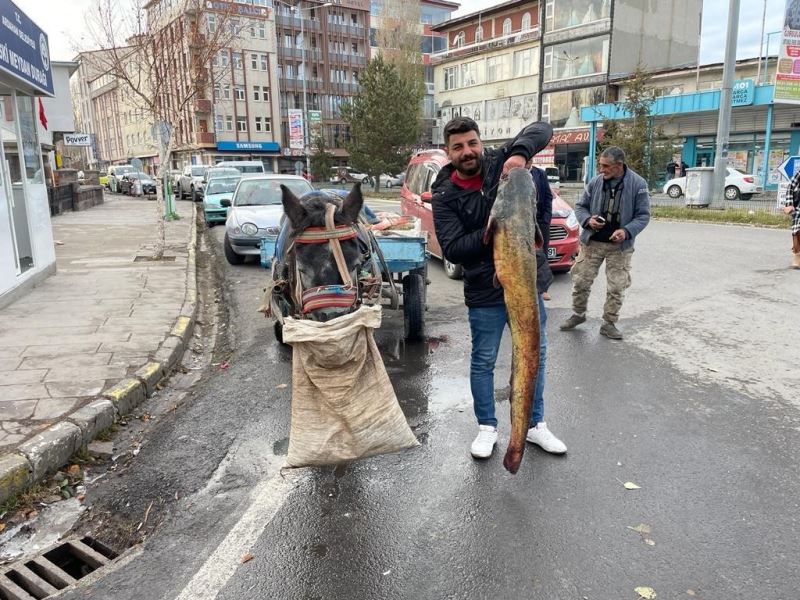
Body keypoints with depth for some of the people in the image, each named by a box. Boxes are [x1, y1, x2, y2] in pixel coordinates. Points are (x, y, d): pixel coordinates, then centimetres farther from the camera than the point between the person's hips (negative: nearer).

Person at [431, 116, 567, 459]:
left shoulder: (500, 162, -2)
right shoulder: (445, 195, -7)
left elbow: (542, 130, -8)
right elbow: (451, 250, -14)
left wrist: (520, 152, -27)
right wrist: (491, 232, -27)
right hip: (485, 292, -2)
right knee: (483, 362, 10)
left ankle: (535, 425, 32)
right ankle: (487, 428, 29)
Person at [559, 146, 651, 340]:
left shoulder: (638, 184, -8)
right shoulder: (595, 182, -3)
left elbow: (643, 215, -5)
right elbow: (580, 206, 7)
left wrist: (627, 231, -21)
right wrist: (588, 220, -14)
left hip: (619, 246, -1)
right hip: (592, 242, 2)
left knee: (616, 287, 4)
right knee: (580, 281, 5)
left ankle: (609, 323, 20)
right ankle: (578, 314, 28)